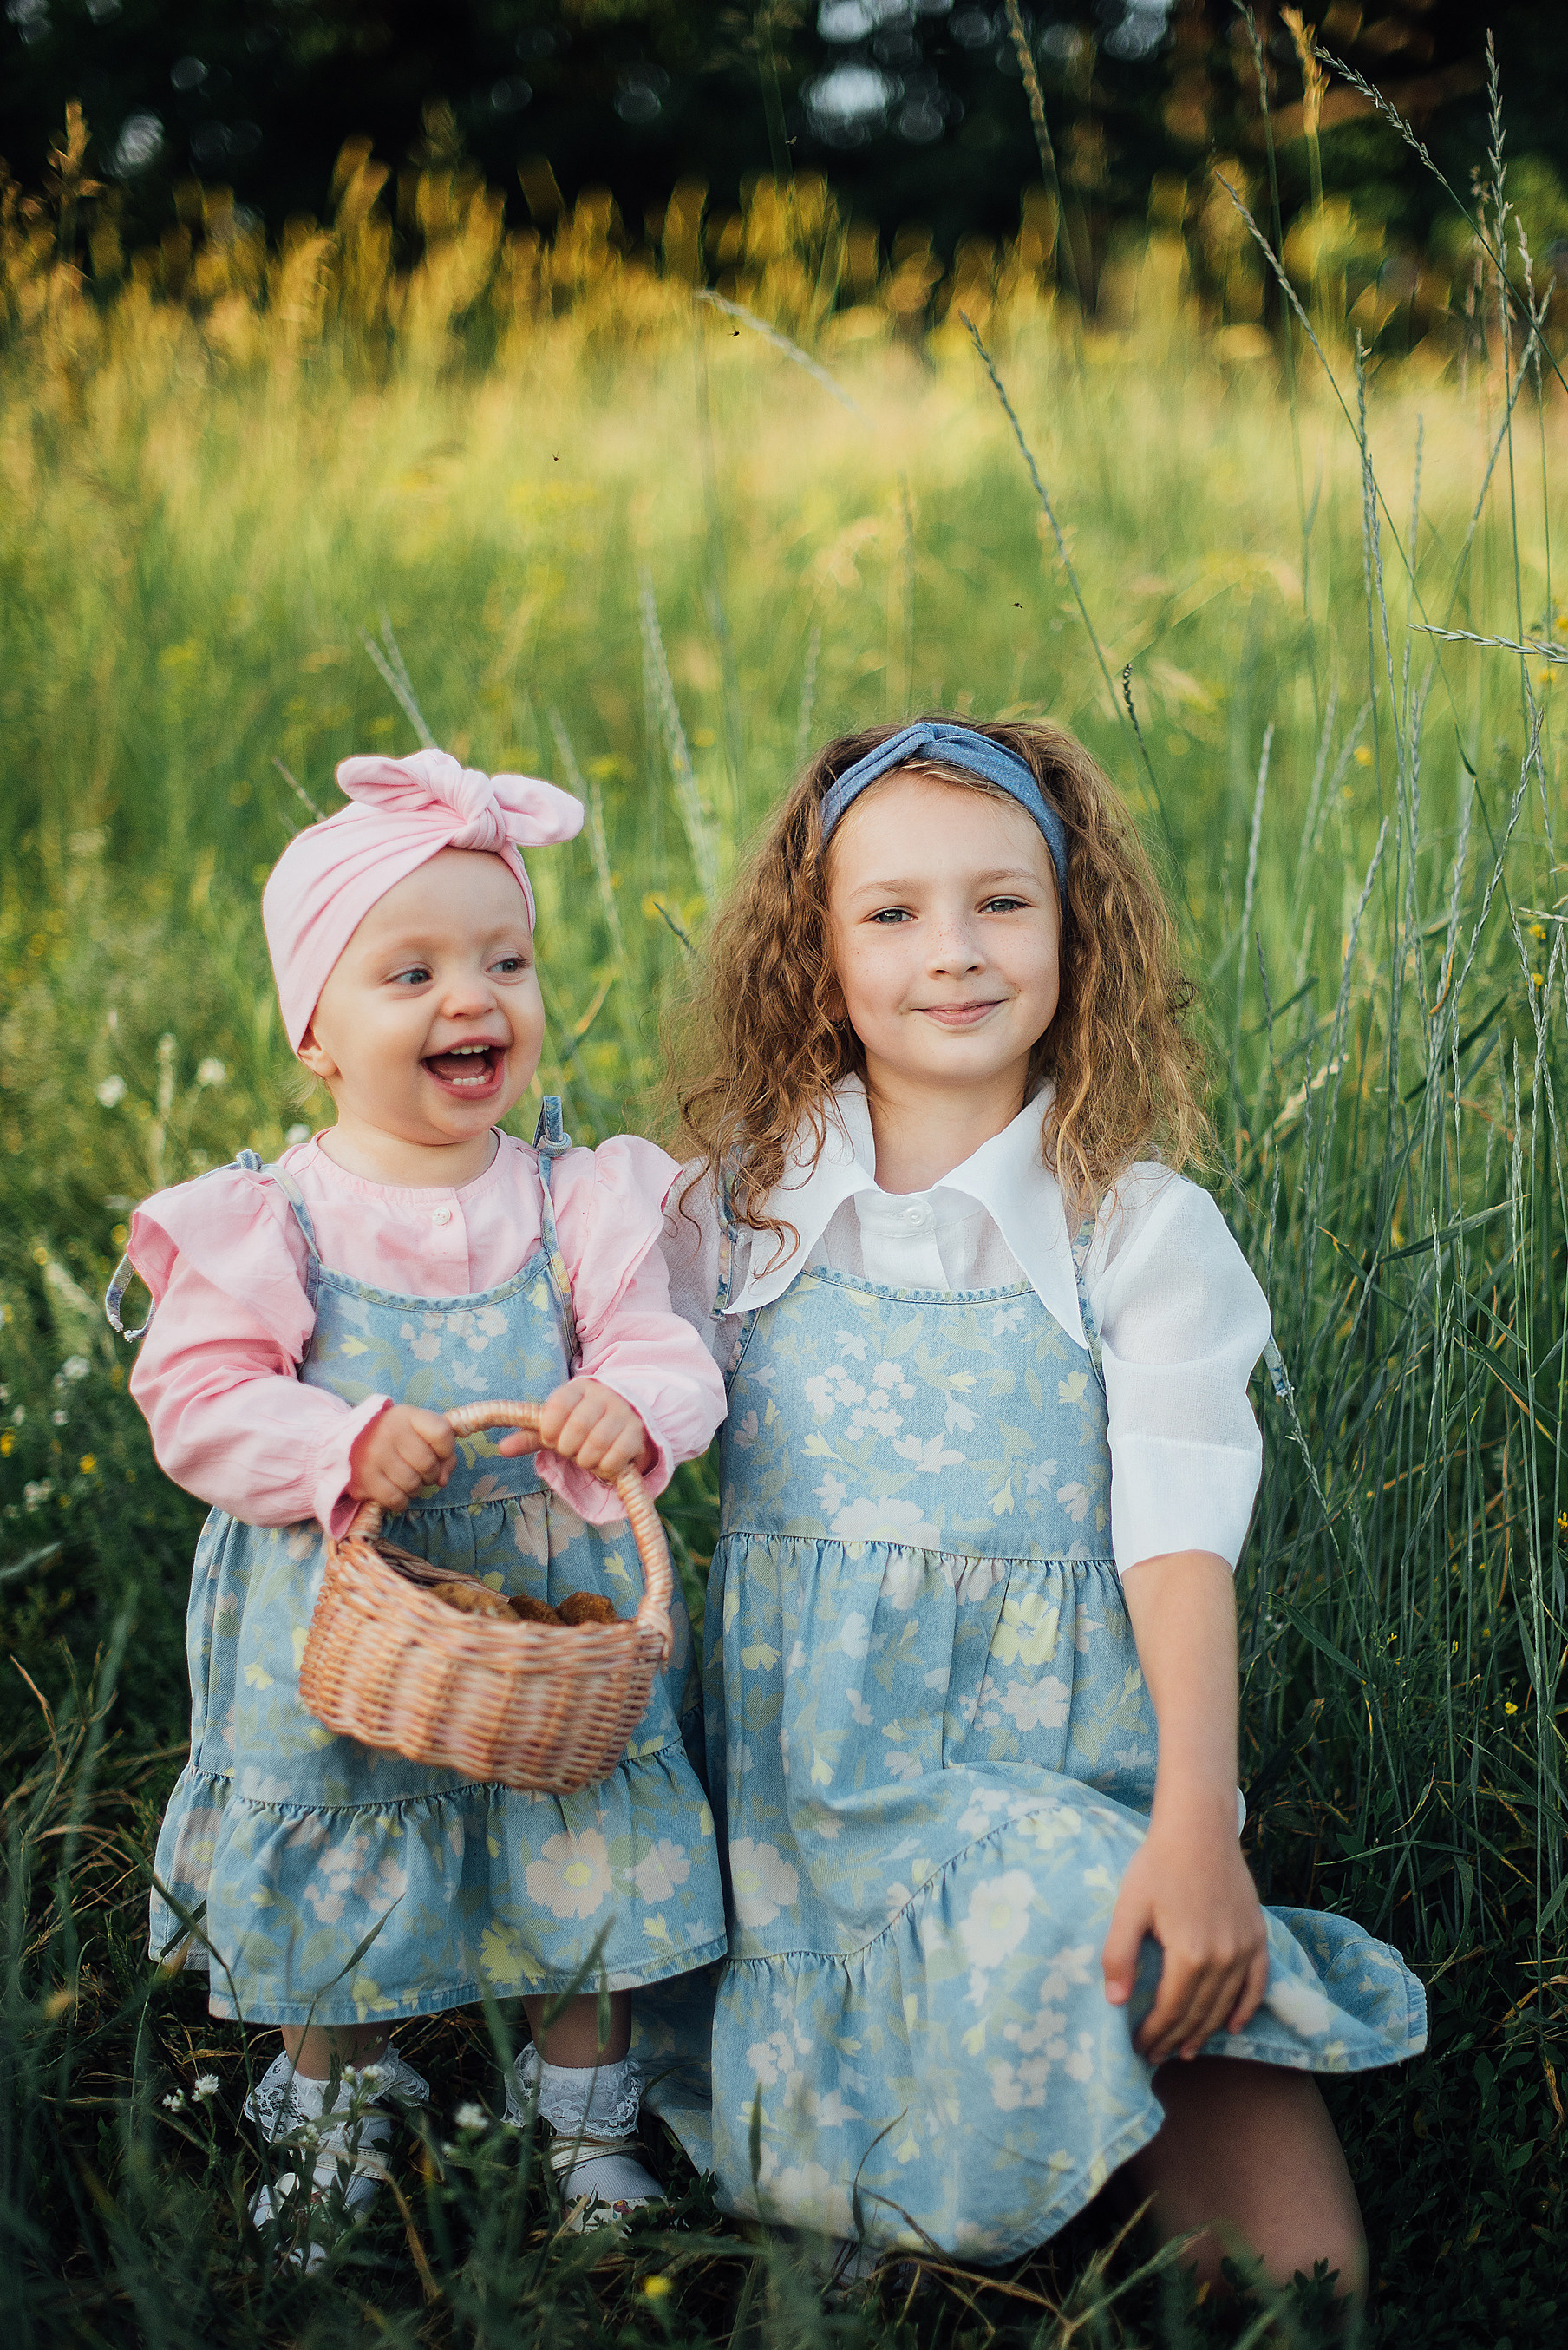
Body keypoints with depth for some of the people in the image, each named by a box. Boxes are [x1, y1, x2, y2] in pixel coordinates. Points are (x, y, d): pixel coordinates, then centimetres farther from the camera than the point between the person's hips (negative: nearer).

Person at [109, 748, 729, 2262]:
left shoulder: (584, 1202, -4)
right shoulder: (262, 1222, -9)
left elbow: (666, 1356, -7)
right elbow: (198, 1399, -11)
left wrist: (628, 1407, -30)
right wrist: (345, 1447, -26)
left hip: (554, 1611, 1)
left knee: (589, 1882, 12)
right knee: (329, 1905, 14)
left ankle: (588, 2132, 37)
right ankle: (337, 2127, 41)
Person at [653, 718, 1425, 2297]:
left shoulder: (1139, 1225, -2)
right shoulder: (740, 1206, 4)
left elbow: (1180, 1543, -8)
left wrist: (1197, 1823, -19)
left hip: (1073, 1785, -1)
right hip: (806, 1794, 1)